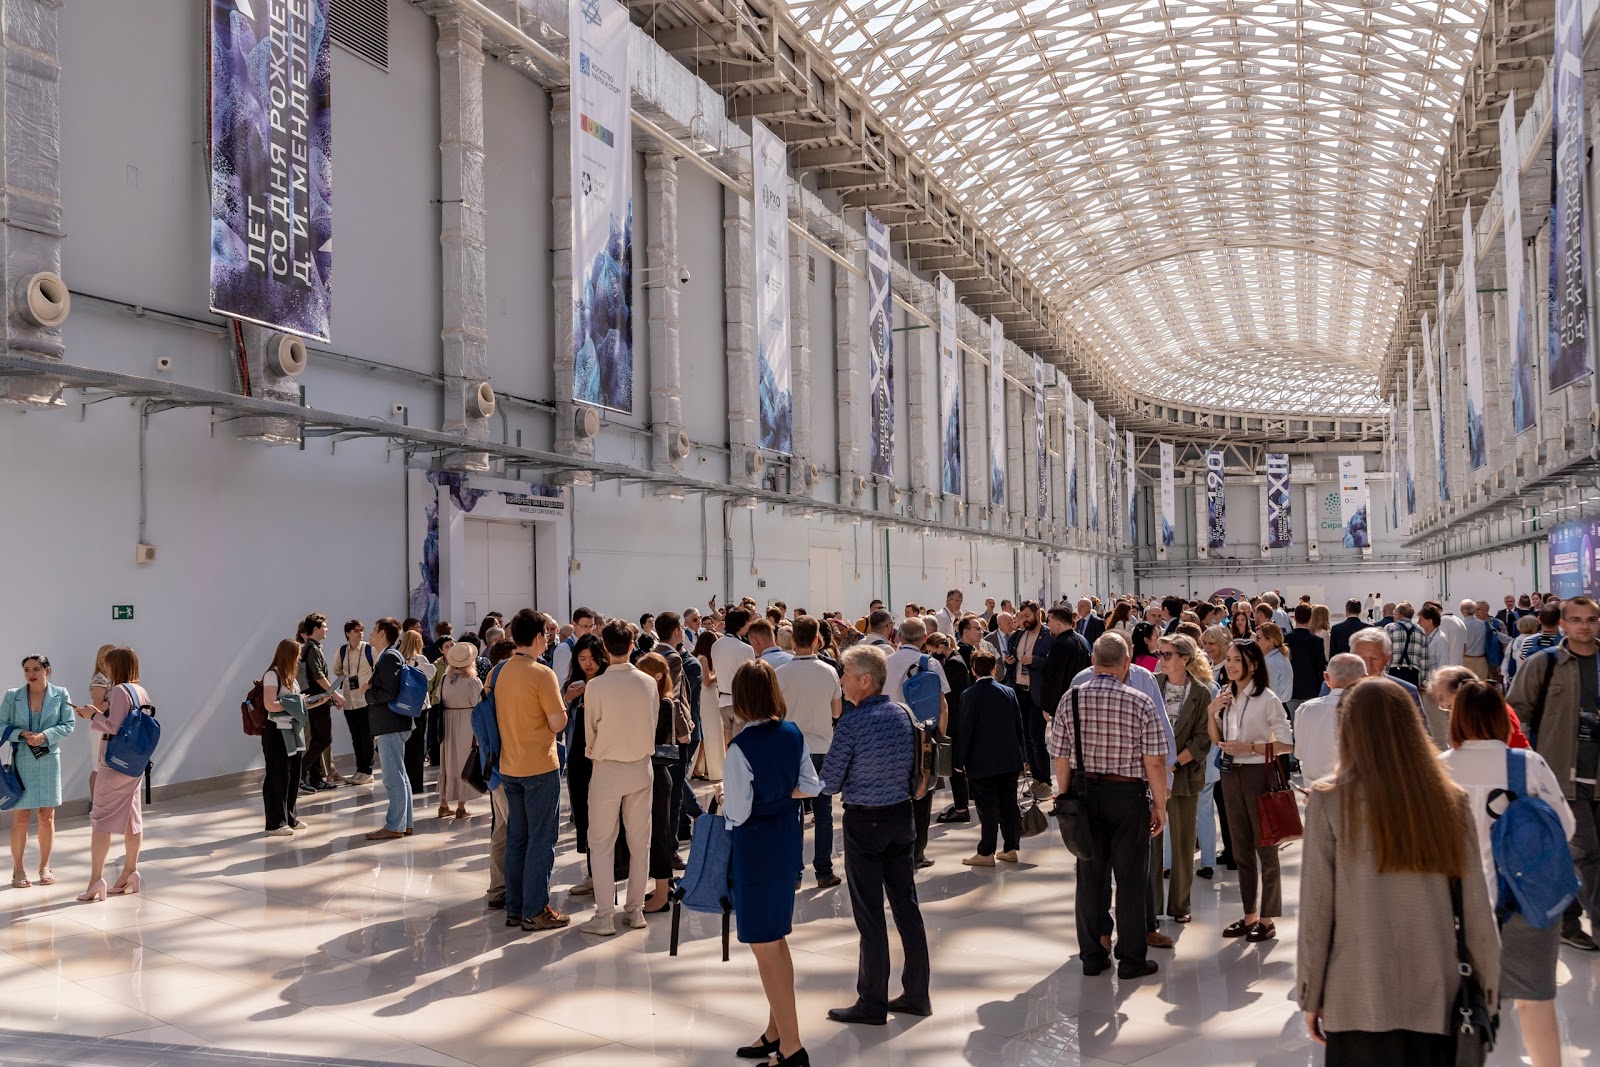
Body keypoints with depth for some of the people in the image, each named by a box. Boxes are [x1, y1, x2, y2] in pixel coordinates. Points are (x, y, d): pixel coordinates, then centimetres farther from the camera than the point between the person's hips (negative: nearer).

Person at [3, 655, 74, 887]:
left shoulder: (60, 695, 0)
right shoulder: (12, 696, 0)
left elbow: (69, 725, -2)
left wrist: (46, 735, -17)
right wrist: (21, 734, -16)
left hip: (49, 759, 1)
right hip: (21, 760, -1)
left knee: (47, 817, 8)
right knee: (20, 818, 0)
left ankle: (45, 867, 20)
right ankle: (18, 869, 11)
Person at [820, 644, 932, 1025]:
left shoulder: (852, 722, -17)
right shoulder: (902, 714, 2)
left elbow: (828, 784, -14)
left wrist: (847, 783, 6)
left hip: (863, 822, -6)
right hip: (902, 815, 7)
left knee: (870, 916, 1)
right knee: (907, 907, 13)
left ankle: (873, 1004, 9)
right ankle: (917, 994, 20)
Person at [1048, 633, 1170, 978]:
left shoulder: (1070, 699, -4)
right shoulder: (1141, 703, -11)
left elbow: (1061, 758, 0)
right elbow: (1154, 762, -11)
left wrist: (1066, 798, 11)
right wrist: (1160, 805, -1)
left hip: (1084, 792, 3)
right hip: (1128, 795, -3)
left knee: (1089, 875, 12)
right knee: (1130, 878, 7)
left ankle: (1092, 956, 20)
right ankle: (1131, 959, 14)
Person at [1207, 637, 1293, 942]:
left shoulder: (1266, 699, -12)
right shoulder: (1225, 695, 6)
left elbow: (1286, 744, -14)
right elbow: (1216, 740, 12)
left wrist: (1248, 747, -20)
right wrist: (1211, 711, -3)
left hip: (1258, 774, -7)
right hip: (1231, 774, 7)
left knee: (1265, 848, 3)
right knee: (1241, 849, 14)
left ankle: (1268, 919, 13)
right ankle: (1250, 915, 24)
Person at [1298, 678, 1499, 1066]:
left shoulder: (1329, 801, -7)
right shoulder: (1450, 801, -2)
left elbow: (1316, 907, -6)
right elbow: (1477, 910, 0)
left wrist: (1310, 995, 3)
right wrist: (1488, 991, 12)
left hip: (1360, 1001, -2)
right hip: (1436, 997, 2)